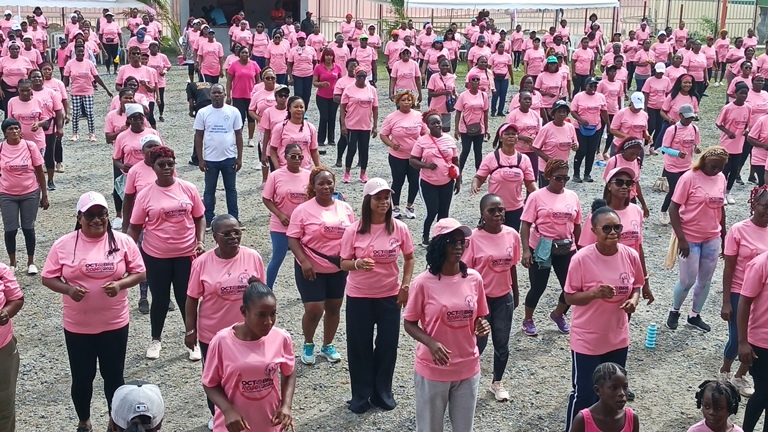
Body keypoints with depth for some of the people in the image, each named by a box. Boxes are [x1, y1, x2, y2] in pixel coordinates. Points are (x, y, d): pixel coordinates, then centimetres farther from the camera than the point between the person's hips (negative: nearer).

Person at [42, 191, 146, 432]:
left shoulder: (123, 242, -6)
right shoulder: (64, 245, -6)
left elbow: (139, 273, -1)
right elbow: (48, 278, 0)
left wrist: (120, 284, -20)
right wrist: (69, 289, -19)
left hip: (115, 324, 0)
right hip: (77, 326, 0)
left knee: (114, 376, 12)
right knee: (82, 377, 13)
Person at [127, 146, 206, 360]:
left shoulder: (189, 189, -4)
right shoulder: (145, 194, -7)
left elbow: (199, 218, 5)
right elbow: (134, 227, -2)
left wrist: (200, 241, -8)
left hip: (186, 254, 0)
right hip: (155, 256, 0)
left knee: (186, 299, 9)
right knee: (160, 299, 13)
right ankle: (155, 340, 34)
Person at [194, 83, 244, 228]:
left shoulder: (233, 112, -3)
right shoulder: (203, 113, -3)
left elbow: (238, 135, 2)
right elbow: (198, 136, 1)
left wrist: (239, 158, 0)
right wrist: (200, 159, -4)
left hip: (229, 158, 0)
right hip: (210, 159, 0)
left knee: (231, 189, 12)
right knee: (209, 190, 10)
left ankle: (234, 219, 21)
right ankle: (208, 220, 19)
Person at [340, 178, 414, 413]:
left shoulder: (399, 228, -7)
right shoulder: (354, 230, -11)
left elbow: (409, 258, 7)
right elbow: (343, 263, -5)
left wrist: (406, 285, -3)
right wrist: (358, 264, -25)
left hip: (390, 296, 1)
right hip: (359, 296, -1)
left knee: (388, 345, 11)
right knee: (359, 346, 8)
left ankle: (383, 393, 30)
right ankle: (361, 396, 24)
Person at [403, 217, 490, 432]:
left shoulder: (474, 279, -4)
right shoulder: (423, 282, -13)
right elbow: (409, 324, -5)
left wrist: (482, 327, -13)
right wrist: (431, 343, -22)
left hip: (468, 369, 3)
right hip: (432, 370, -3)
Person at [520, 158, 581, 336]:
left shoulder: (572, 196, 4)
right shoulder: (537, 196, -8)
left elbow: (577, 225, 11)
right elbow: (526, 224, -9)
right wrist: (526, 250, -17)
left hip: (566, 249, 4)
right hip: (541, 248, -4)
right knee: (538, 287, 5)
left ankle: (558, 315, 35)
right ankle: (528, 320, 29)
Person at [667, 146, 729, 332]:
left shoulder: (721, 179, 2)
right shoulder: (689, 178, -16)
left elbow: (720, 208, 12)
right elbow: (673, 208, -14)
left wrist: (724, 237, 15)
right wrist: (681, 238, -18)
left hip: (712, 239, 5)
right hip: (690, 238, -5)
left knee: (705, 280, 12)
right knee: (688, 281, 1)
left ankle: (694, 316, 29)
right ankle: (674, 311, 26)